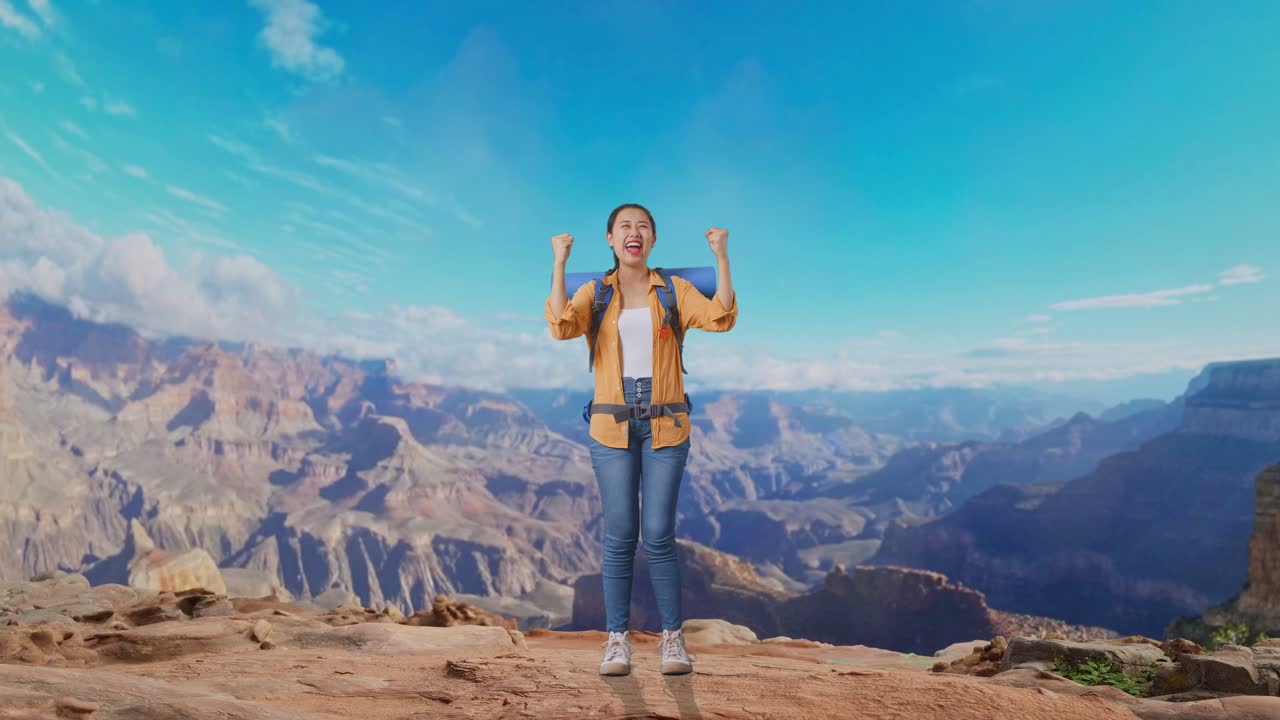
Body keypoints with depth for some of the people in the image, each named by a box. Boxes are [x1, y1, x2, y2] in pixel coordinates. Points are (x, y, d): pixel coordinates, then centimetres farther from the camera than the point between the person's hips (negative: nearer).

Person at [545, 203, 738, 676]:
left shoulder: (675, 290, 5)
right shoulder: (593, 293, 6)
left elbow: (721, 318, -11)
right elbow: (561, 327, -14)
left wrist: (722, 257, -15)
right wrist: (559, 263, -14)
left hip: (665, 424, 0)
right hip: (612, 425, 1)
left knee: (658, 534, -1)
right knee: (619, 535, 2)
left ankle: (672, 637, 16)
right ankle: (617, 640, 17)